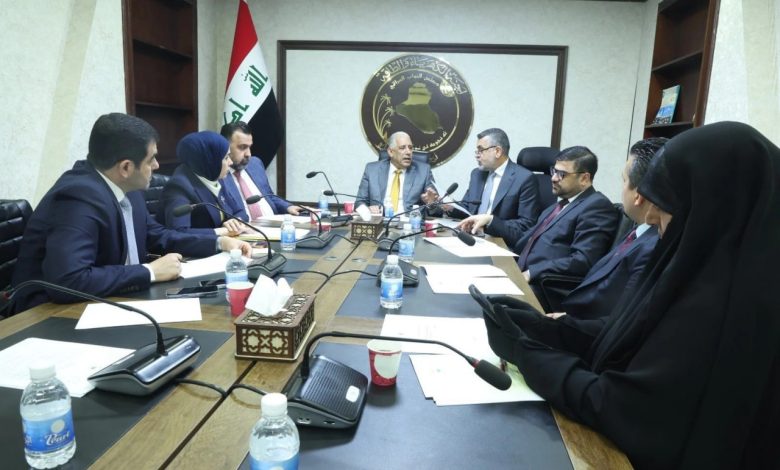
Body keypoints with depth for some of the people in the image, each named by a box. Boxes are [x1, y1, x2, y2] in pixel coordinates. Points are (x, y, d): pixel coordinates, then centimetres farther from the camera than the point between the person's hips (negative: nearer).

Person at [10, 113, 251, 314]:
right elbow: (68, 281, -36)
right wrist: (151, 271, -26)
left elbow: (157, 236, 14)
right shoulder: (79, 197, -25)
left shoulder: (125, 189, -1)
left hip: (99, 305, 7)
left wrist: (219, 242, 4)